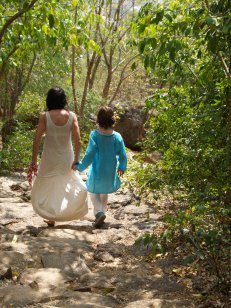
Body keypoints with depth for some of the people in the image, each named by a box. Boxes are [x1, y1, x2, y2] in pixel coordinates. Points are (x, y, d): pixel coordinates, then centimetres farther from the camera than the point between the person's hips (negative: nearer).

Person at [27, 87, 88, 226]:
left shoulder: (44, 116, -11)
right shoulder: (72, 116, -8)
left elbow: (37, 141, -10)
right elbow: (78, 141, -10)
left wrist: (34, 162, -2)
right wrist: (76, 160, 0)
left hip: (50, 159, -1)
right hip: (67, 159, 2)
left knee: (46, 188, 15)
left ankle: (51, 218, 16)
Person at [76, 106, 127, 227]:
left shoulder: (94, 135, -19)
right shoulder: (117, 136, -9)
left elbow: (89, 154, -19)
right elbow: (122, 155, -2)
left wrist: (80, 166, -7)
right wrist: (122, 167, 16)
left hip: (97, 172, -3)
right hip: (110, 172, 3)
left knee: (93, 192, 15)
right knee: (104, 194, 24)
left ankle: (99, 212, -7)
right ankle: (101, 212, 34)